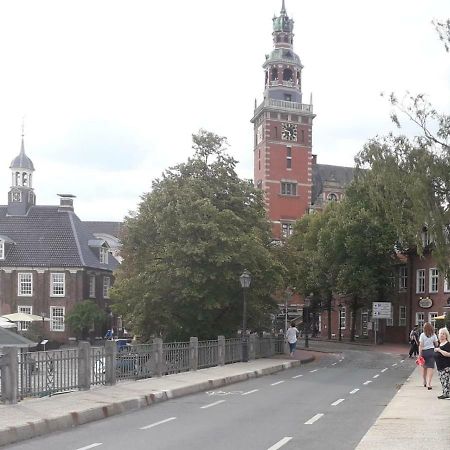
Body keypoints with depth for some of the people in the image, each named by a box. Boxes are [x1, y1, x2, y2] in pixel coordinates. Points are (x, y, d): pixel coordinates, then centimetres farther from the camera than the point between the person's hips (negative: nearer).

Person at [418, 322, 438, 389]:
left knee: (424, 367, 17)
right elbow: (436, 344, 6)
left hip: (424, 352, 0)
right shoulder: (433, 335, -1)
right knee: (430, 368, -5)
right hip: (431, 351, 0)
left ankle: (425, 382, 30)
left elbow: (421, 345, -10)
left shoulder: (422, 335, -7)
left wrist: (420, 354, -9)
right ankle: (428, 383, -18)